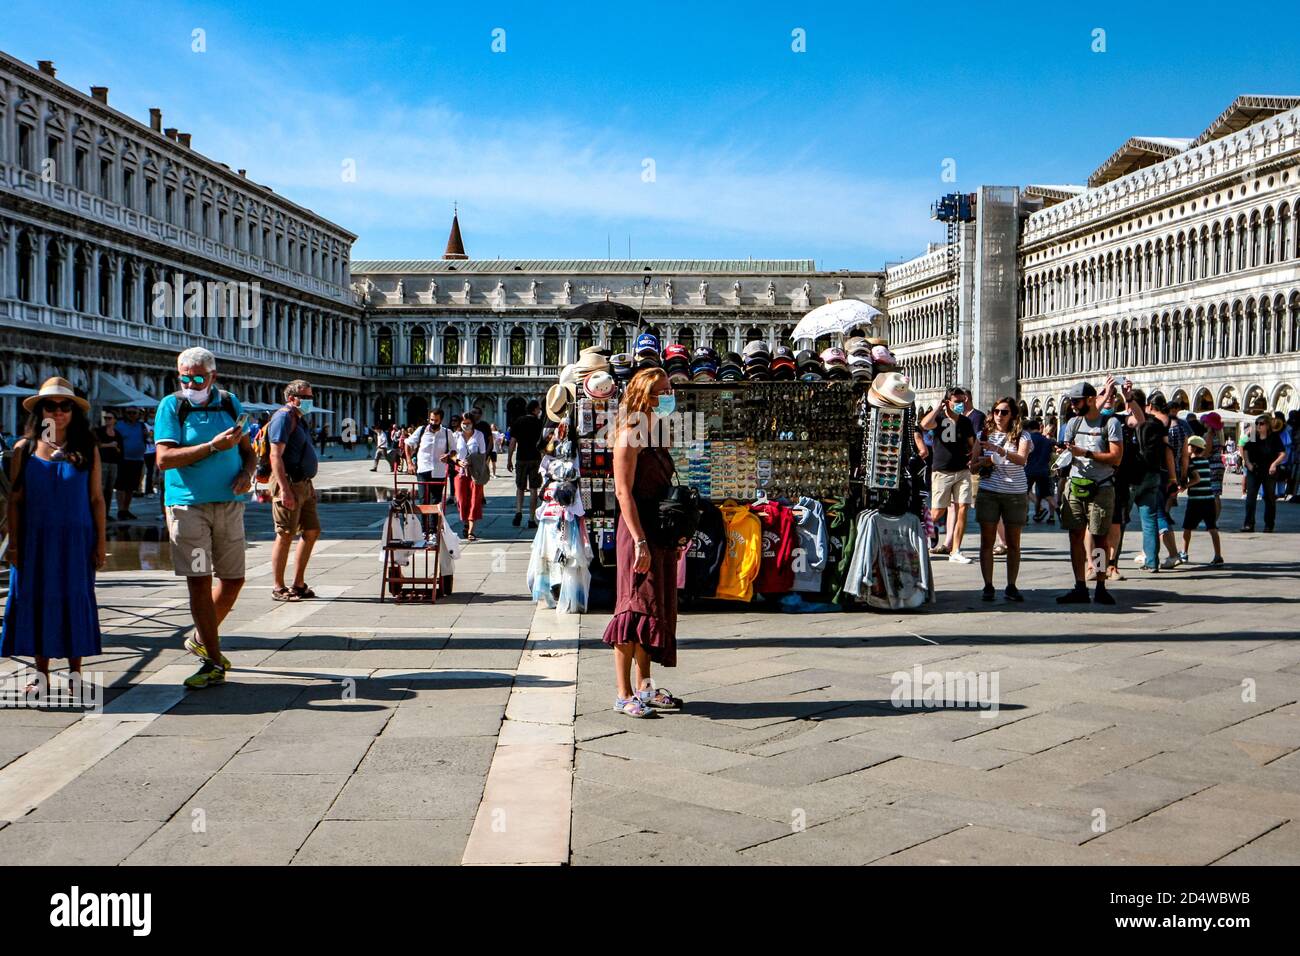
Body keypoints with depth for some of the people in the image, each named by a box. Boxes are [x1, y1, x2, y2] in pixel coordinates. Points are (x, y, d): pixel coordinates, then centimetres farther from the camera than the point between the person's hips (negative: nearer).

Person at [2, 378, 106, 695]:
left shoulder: (87, 449, 3)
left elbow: (97, 499, 3)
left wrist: (101, 542, -1)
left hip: (76, 540, 0)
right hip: (34, 539, 0)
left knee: (75, 600, 4)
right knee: (36, 600, 4)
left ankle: (75, 671, 15)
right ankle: (42, 674, 14)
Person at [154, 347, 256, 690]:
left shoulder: (230, 404, 9)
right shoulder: (171, 406, -2)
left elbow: (248, 452, 15)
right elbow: (164, 459, -13)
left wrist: (246, 475, -7)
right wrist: (213, 446, -18)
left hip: (229, 504, 4)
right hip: (188, 504, -4)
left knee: (232, 579, 10)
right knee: (199, 581, -7)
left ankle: (201, 639, 33)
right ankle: (214, 662, -1)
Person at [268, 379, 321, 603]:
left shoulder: (300, 419, 19)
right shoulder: (284, 417, -11)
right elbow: (275, 455, -19)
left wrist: (309, 484, 21)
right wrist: (284, 489, -25)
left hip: (304, 484, 10)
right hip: (288, 483, -10)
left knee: (312, 532, 11)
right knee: (285, 536, -4)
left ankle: (298, 585, 18)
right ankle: (279, 589, 4)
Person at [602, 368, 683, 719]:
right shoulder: (630, 434, -11)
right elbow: (623, 492, -17)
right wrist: (639, 541, -23)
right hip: (638, 533, -9)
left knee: (656, 606, 12)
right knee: (635, 608, -8)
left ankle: (644, 687, 21)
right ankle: (623, 694, -2)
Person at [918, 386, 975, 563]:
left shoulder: (966, 422, 9)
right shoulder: (939, 418, -4)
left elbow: (971, 444, 22)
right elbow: (925, 424, -27)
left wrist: (972, 459, 2)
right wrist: (939, 406, -17)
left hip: (962, 471, 4)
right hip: (941, 471, -4)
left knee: (962, 508, -6)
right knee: (938, 511, -3)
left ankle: (955, 551, -1)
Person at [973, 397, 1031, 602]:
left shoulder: (1022, 436, 1)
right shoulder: (985, 435, 9)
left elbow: (1022, 459, -19)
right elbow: (972, 466, 11)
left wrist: (998, 450, -33)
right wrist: (982, 462, -11)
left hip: (1016, 494, -1)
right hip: (988, 492, 2)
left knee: (1013, 543, 3)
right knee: (987, 542, 0)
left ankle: (1011, 586, 9)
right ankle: (988, 586, 4)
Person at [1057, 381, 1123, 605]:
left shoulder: (1110, 423, -4)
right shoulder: (1074, 423, 13)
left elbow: (1116, 458, -12)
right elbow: (1066, 452, 17)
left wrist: (1085, 453, -17)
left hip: (1101, 488, -5)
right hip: (1074, 486, 5)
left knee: (1099, 538, 2)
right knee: (1075, 536, 2)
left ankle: (1101, 588, 10)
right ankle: (1080, 588, 7)